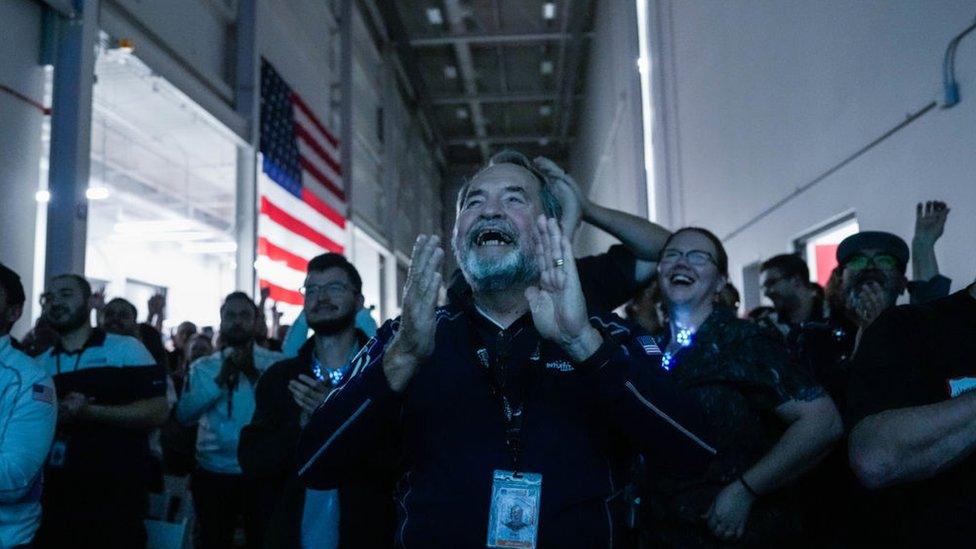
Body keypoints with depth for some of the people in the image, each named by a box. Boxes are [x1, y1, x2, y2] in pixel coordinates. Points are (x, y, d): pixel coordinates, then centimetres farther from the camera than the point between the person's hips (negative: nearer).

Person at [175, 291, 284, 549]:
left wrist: (255, 374, -22)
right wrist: (220, 380, -19)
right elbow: (184, 415, -8)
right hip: (213, 472, 2)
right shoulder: (203, 367, 6)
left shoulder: (275, 363, -2)